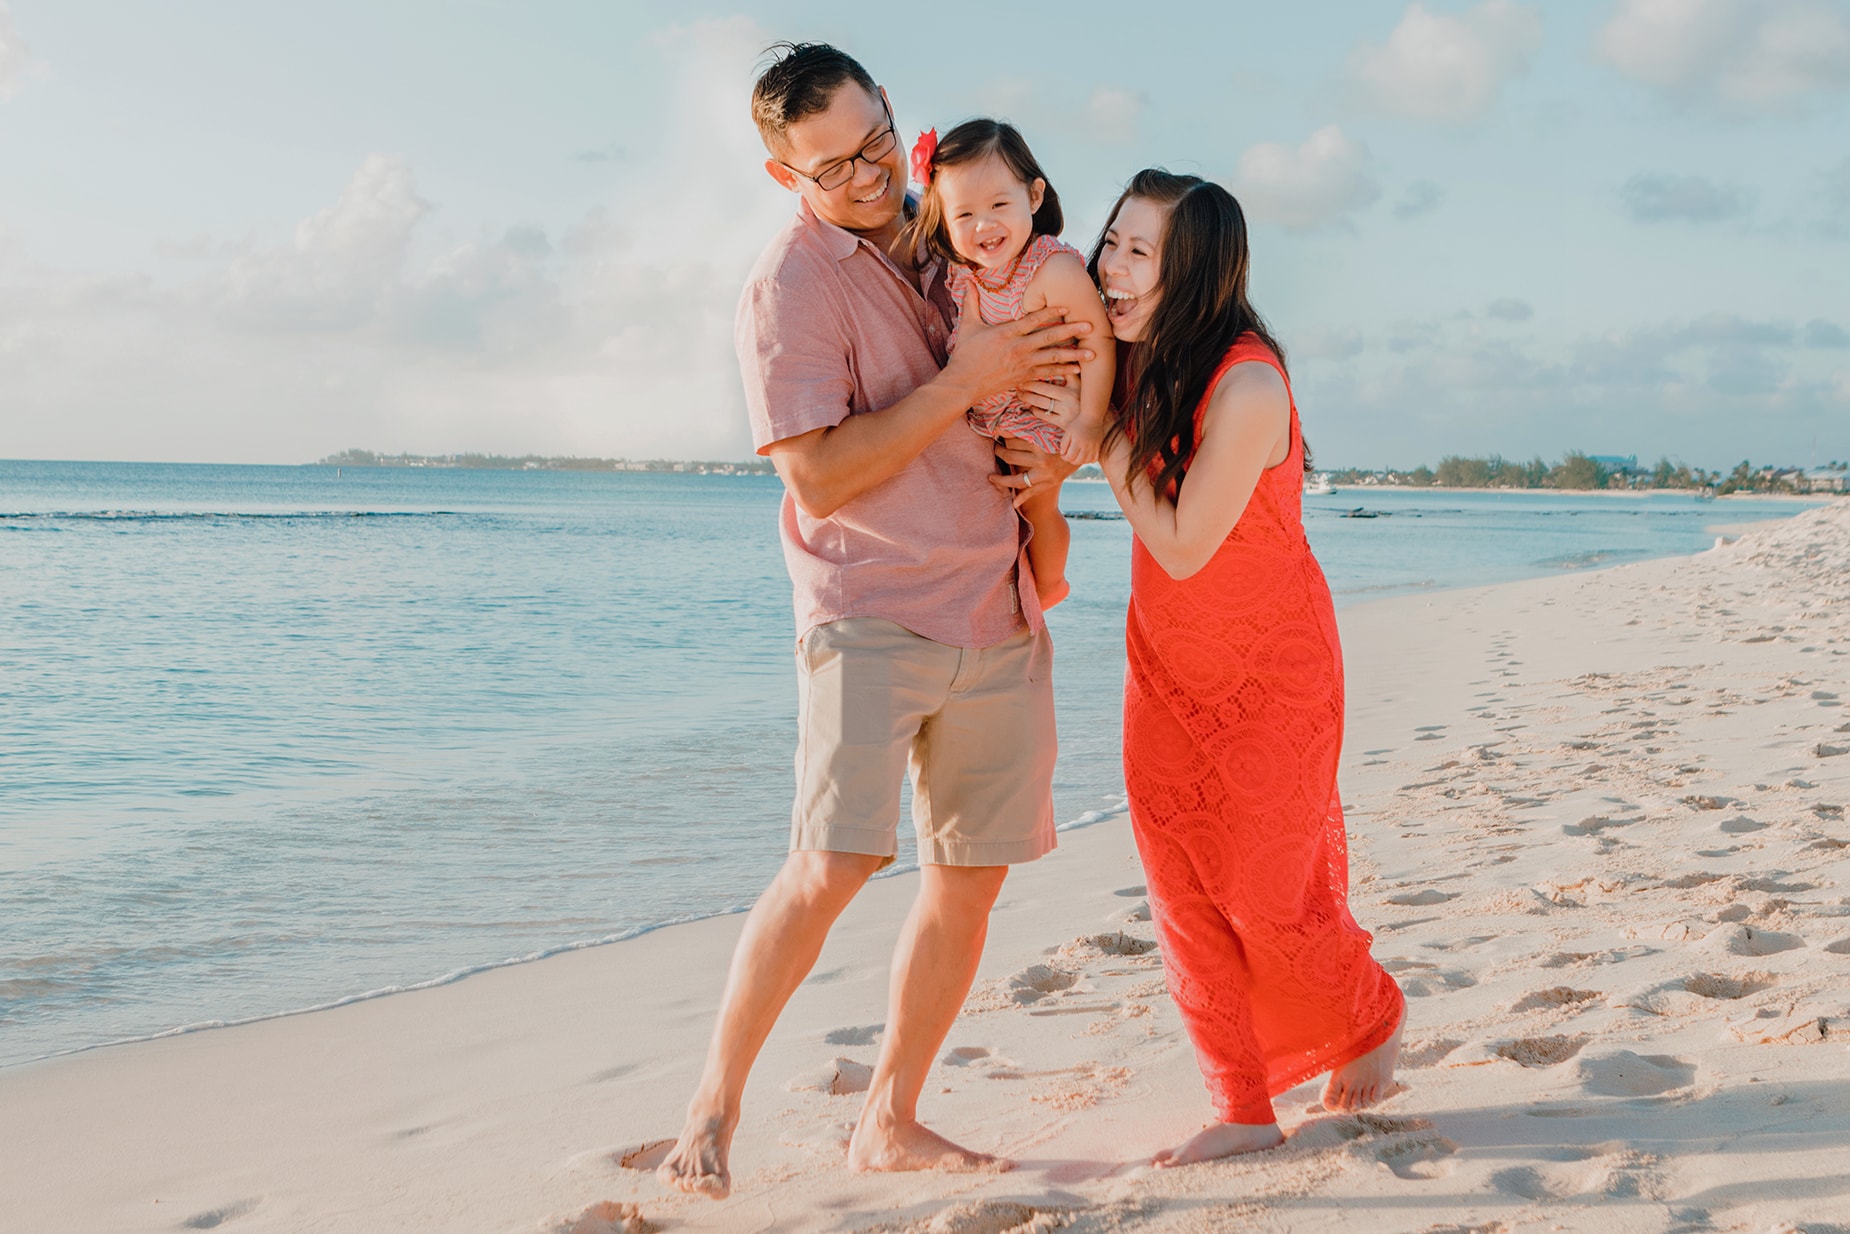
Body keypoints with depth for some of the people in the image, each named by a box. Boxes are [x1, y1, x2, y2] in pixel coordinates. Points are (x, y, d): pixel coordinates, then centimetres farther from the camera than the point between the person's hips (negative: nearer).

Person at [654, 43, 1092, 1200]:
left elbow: (1048, 357, 27)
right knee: (832, 864, -17)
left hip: (999, 611, 7)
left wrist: (1051, 467, 6)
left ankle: (891, 1121, 19)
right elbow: (822, 475, -17)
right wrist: (965, 383, -18)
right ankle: (715, 1103, 1)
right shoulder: (789, 290, -9)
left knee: (969, 877, 7)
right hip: (870, 613, -6)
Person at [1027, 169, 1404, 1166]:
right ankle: (1243, 1110, 16)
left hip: (1270, 672, -7)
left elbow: (1183, 547, -24)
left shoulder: (1246, 385, -27)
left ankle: (1374, 1015, 35)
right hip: (1166, 664, 7)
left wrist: (1099, 434, -21)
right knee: (1183, 895, 5)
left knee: (1268, 894, 3)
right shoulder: (1138, 360, -4)